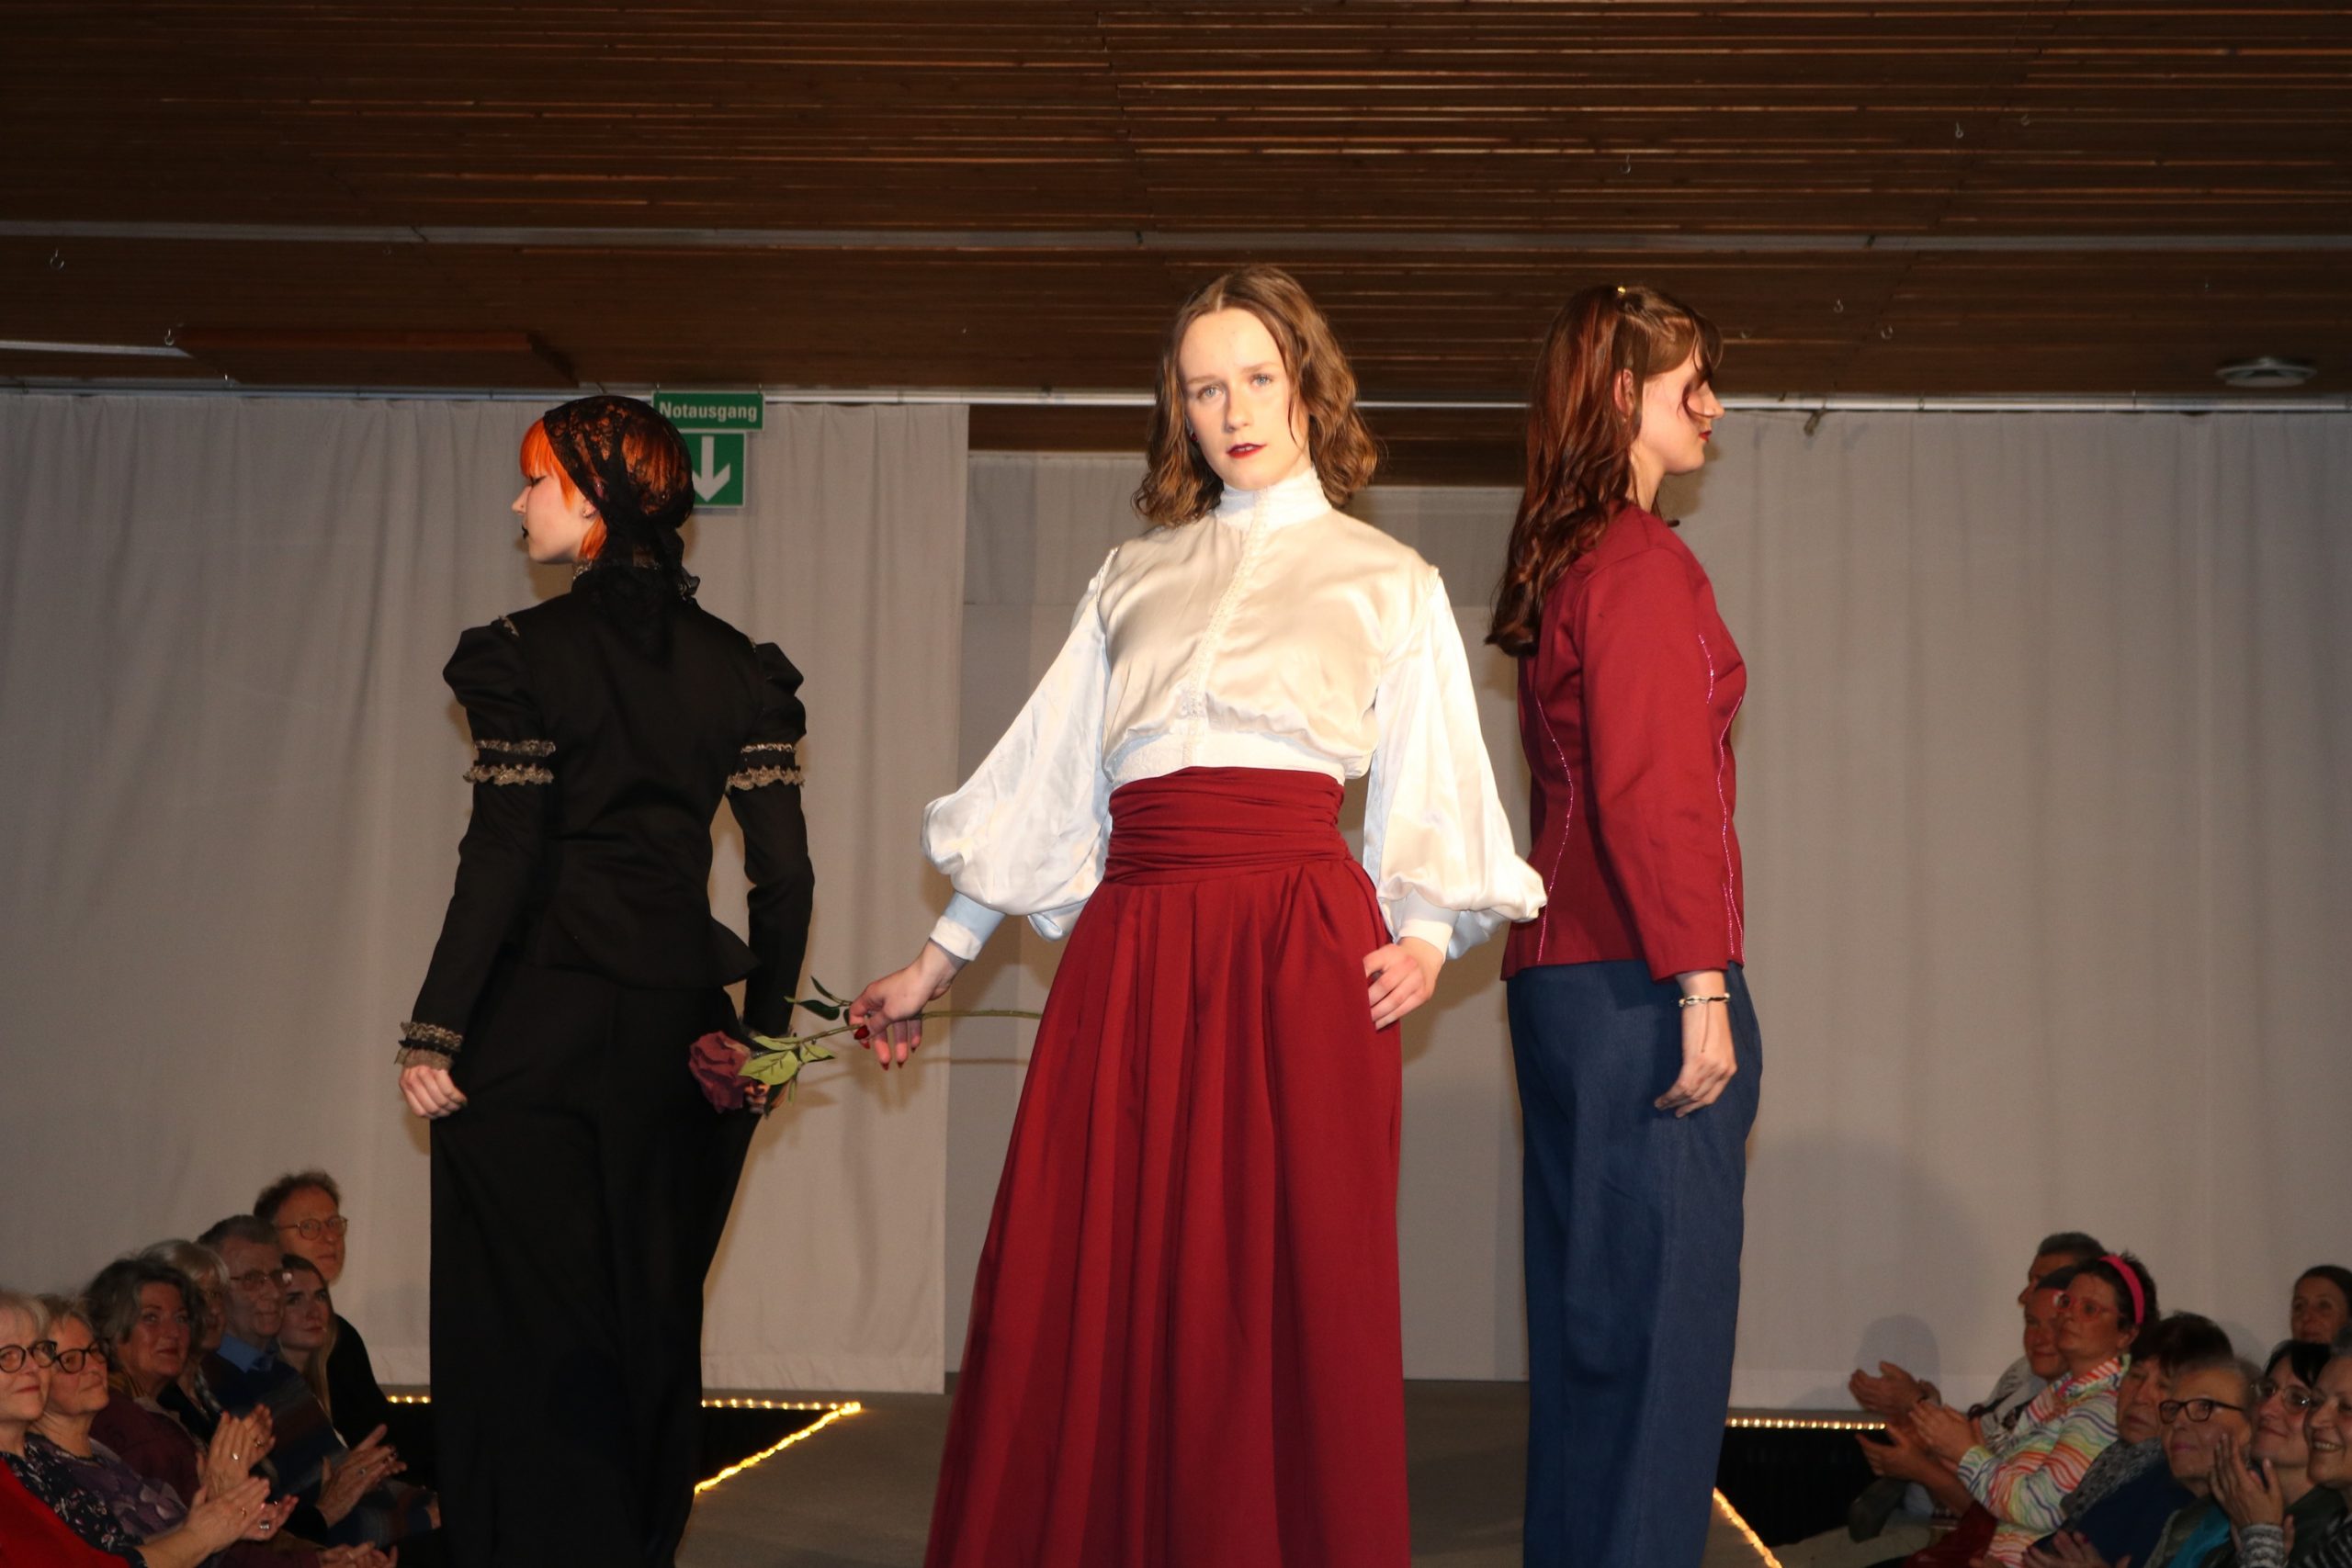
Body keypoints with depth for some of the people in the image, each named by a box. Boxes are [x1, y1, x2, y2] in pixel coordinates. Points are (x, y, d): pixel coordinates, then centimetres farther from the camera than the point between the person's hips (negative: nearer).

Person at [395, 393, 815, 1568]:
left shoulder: (527, 652, -9)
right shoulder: (737, 666, 4)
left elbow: (501, 861, -13)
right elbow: (784, 876, 0)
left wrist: (434, 1032, -9)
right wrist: (765, 1032, 8)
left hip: (536, 1026, -5)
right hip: (678, 1019, 5)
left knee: (525, 1311, 6)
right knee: (653, 1311, 16)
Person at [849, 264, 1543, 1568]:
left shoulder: (1390, 583, 14)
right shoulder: (1132, 580, 20)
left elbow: (1431, 787, 9)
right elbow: (1045, 778, 19)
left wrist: (1425, 933, -10)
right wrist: (938, 960, 17)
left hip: (1300, 948, -2)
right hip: (1131, 952, 3)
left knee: (1289, 1296, -4)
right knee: (1083, 1301, -1)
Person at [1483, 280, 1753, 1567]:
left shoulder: (1560, 567, 17)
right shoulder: (1645, 564, -10)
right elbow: (1650, 795, -18)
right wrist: (1703, 987, -18)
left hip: (1560, 976, 9)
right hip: (1638, 981, -9)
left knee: (1589, 1313, 13)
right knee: (1662, 1316, -5)